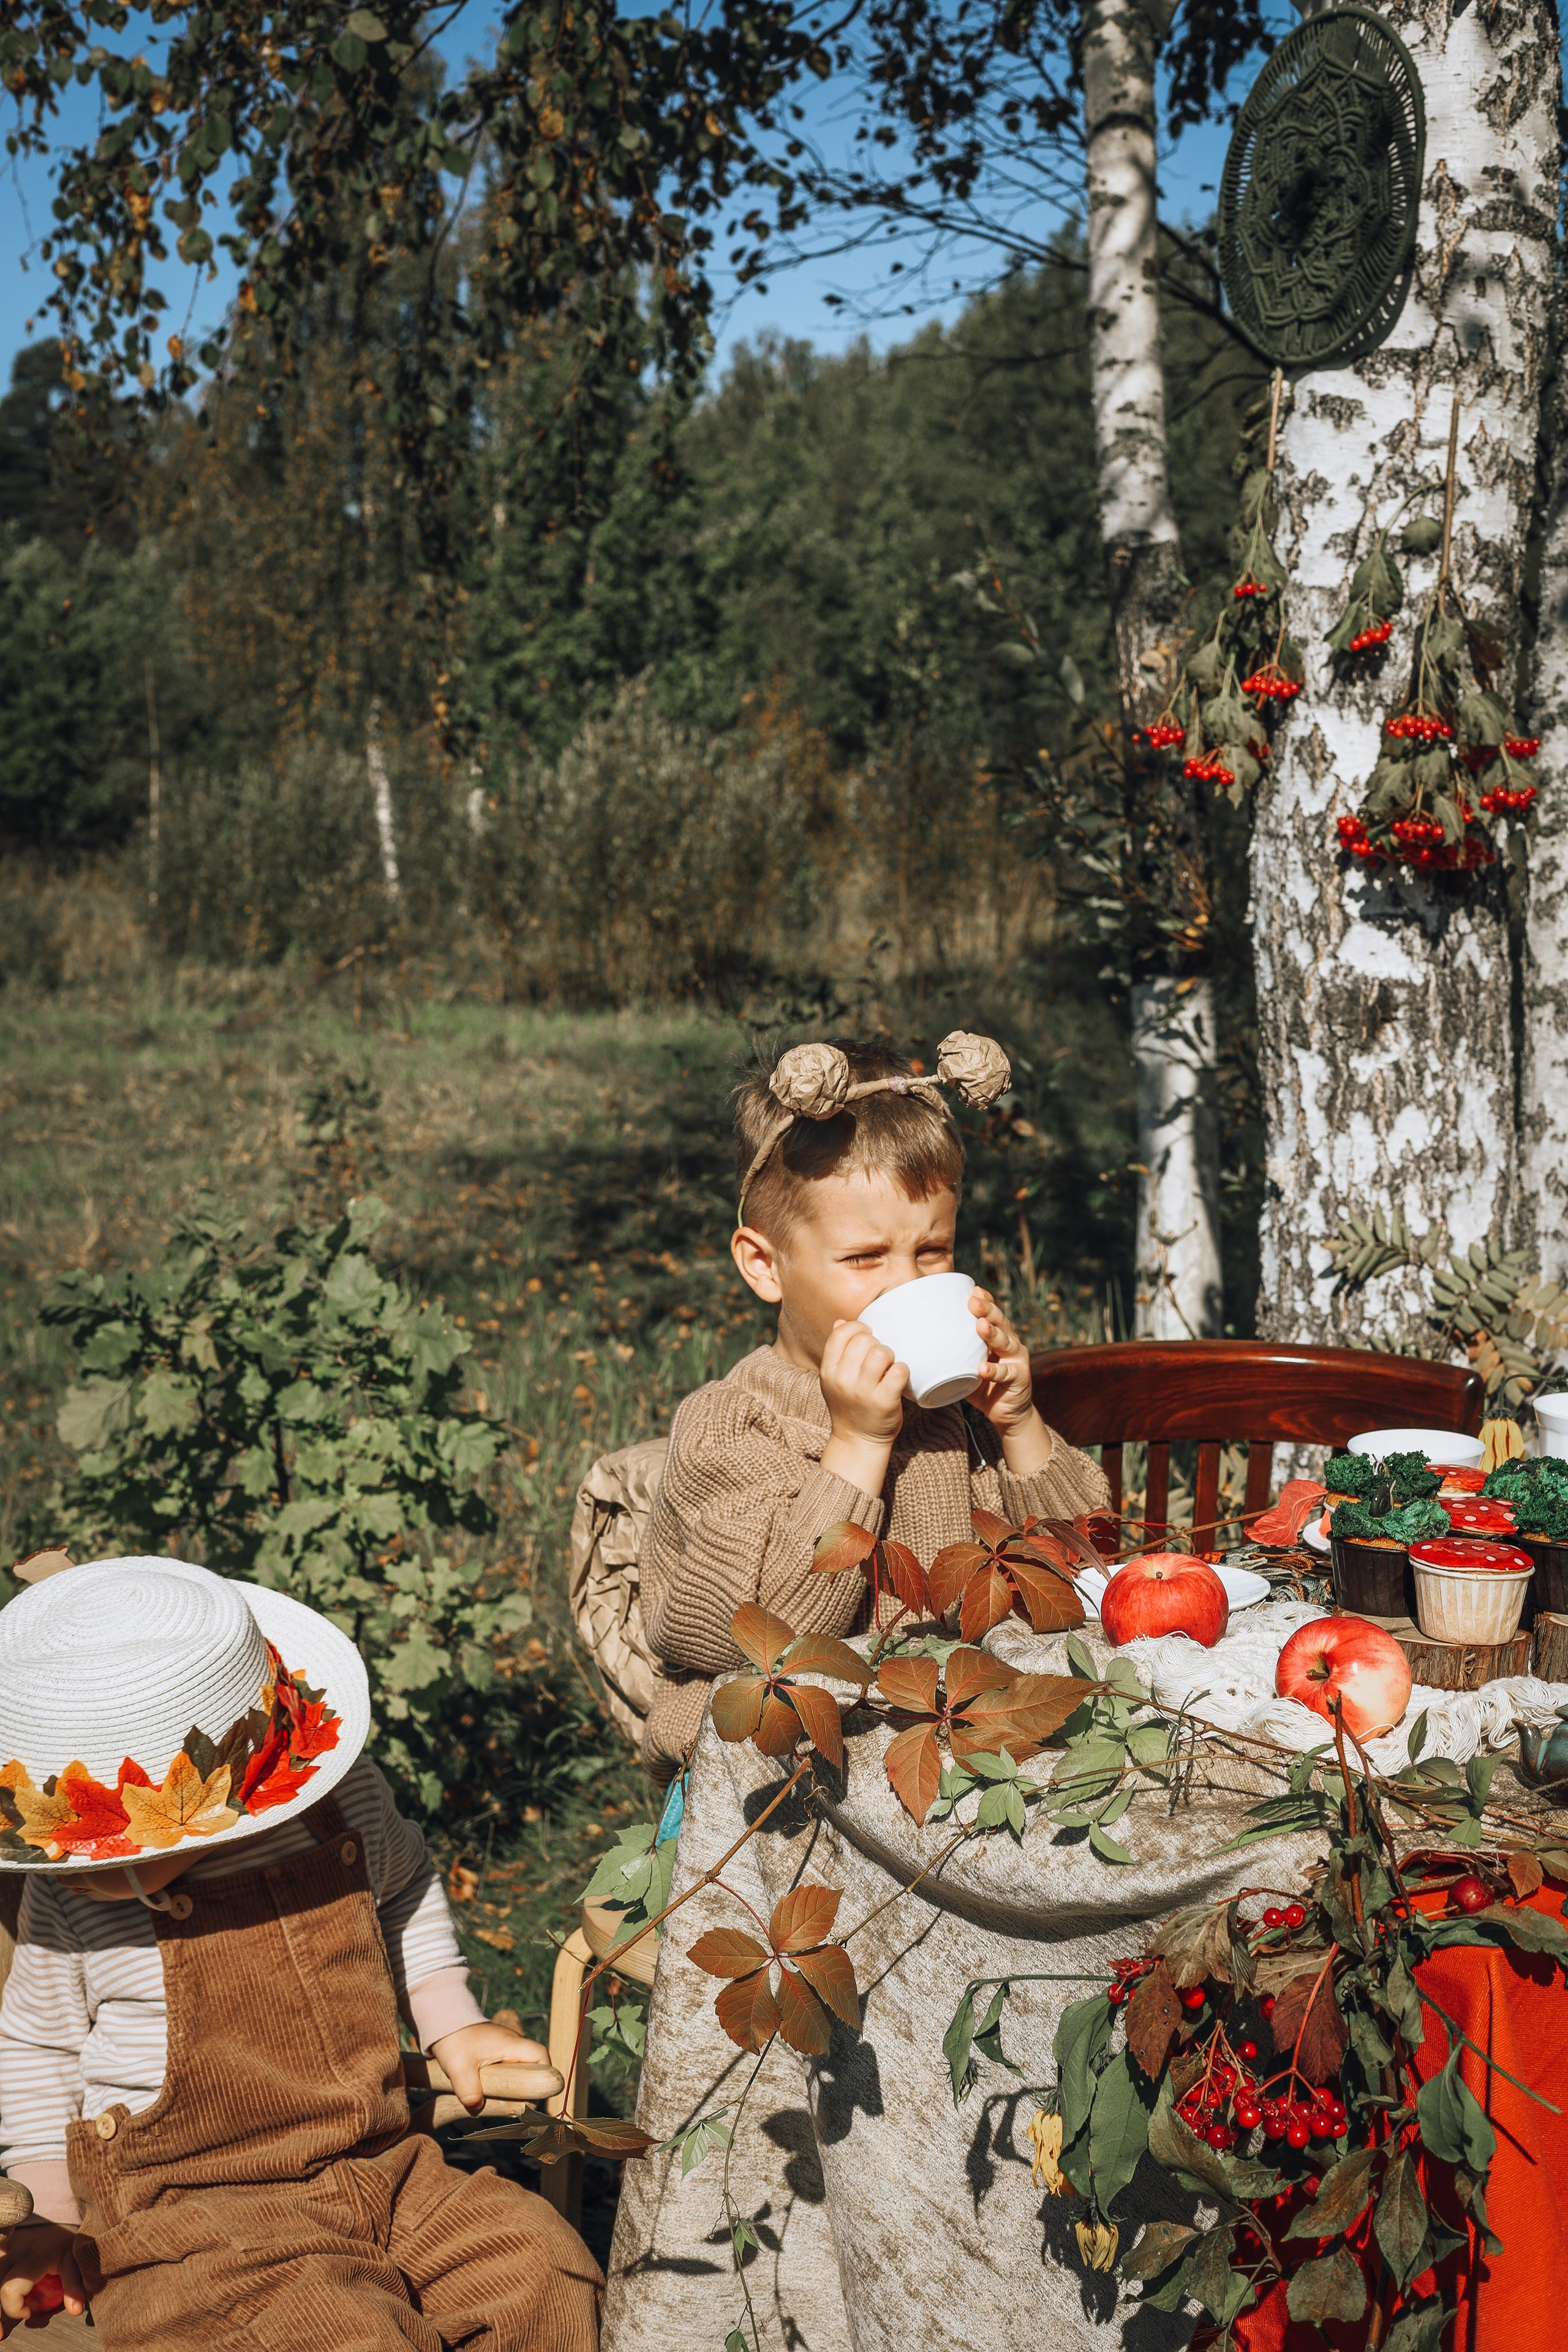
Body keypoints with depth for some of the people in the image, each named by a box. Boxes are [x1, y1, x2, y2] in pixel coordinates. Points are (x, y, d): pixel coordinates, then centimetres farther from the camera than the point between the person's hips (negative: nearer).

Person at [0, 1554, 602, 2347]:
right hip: (184, 2215, -3)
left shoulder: (345, 1807, -6)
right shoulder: (67, 1903, -11)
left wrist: (450, 2023, 14)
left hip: (377, 2175, 4)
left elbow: (402, 1882, 19)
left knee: (541, 2266, -12)